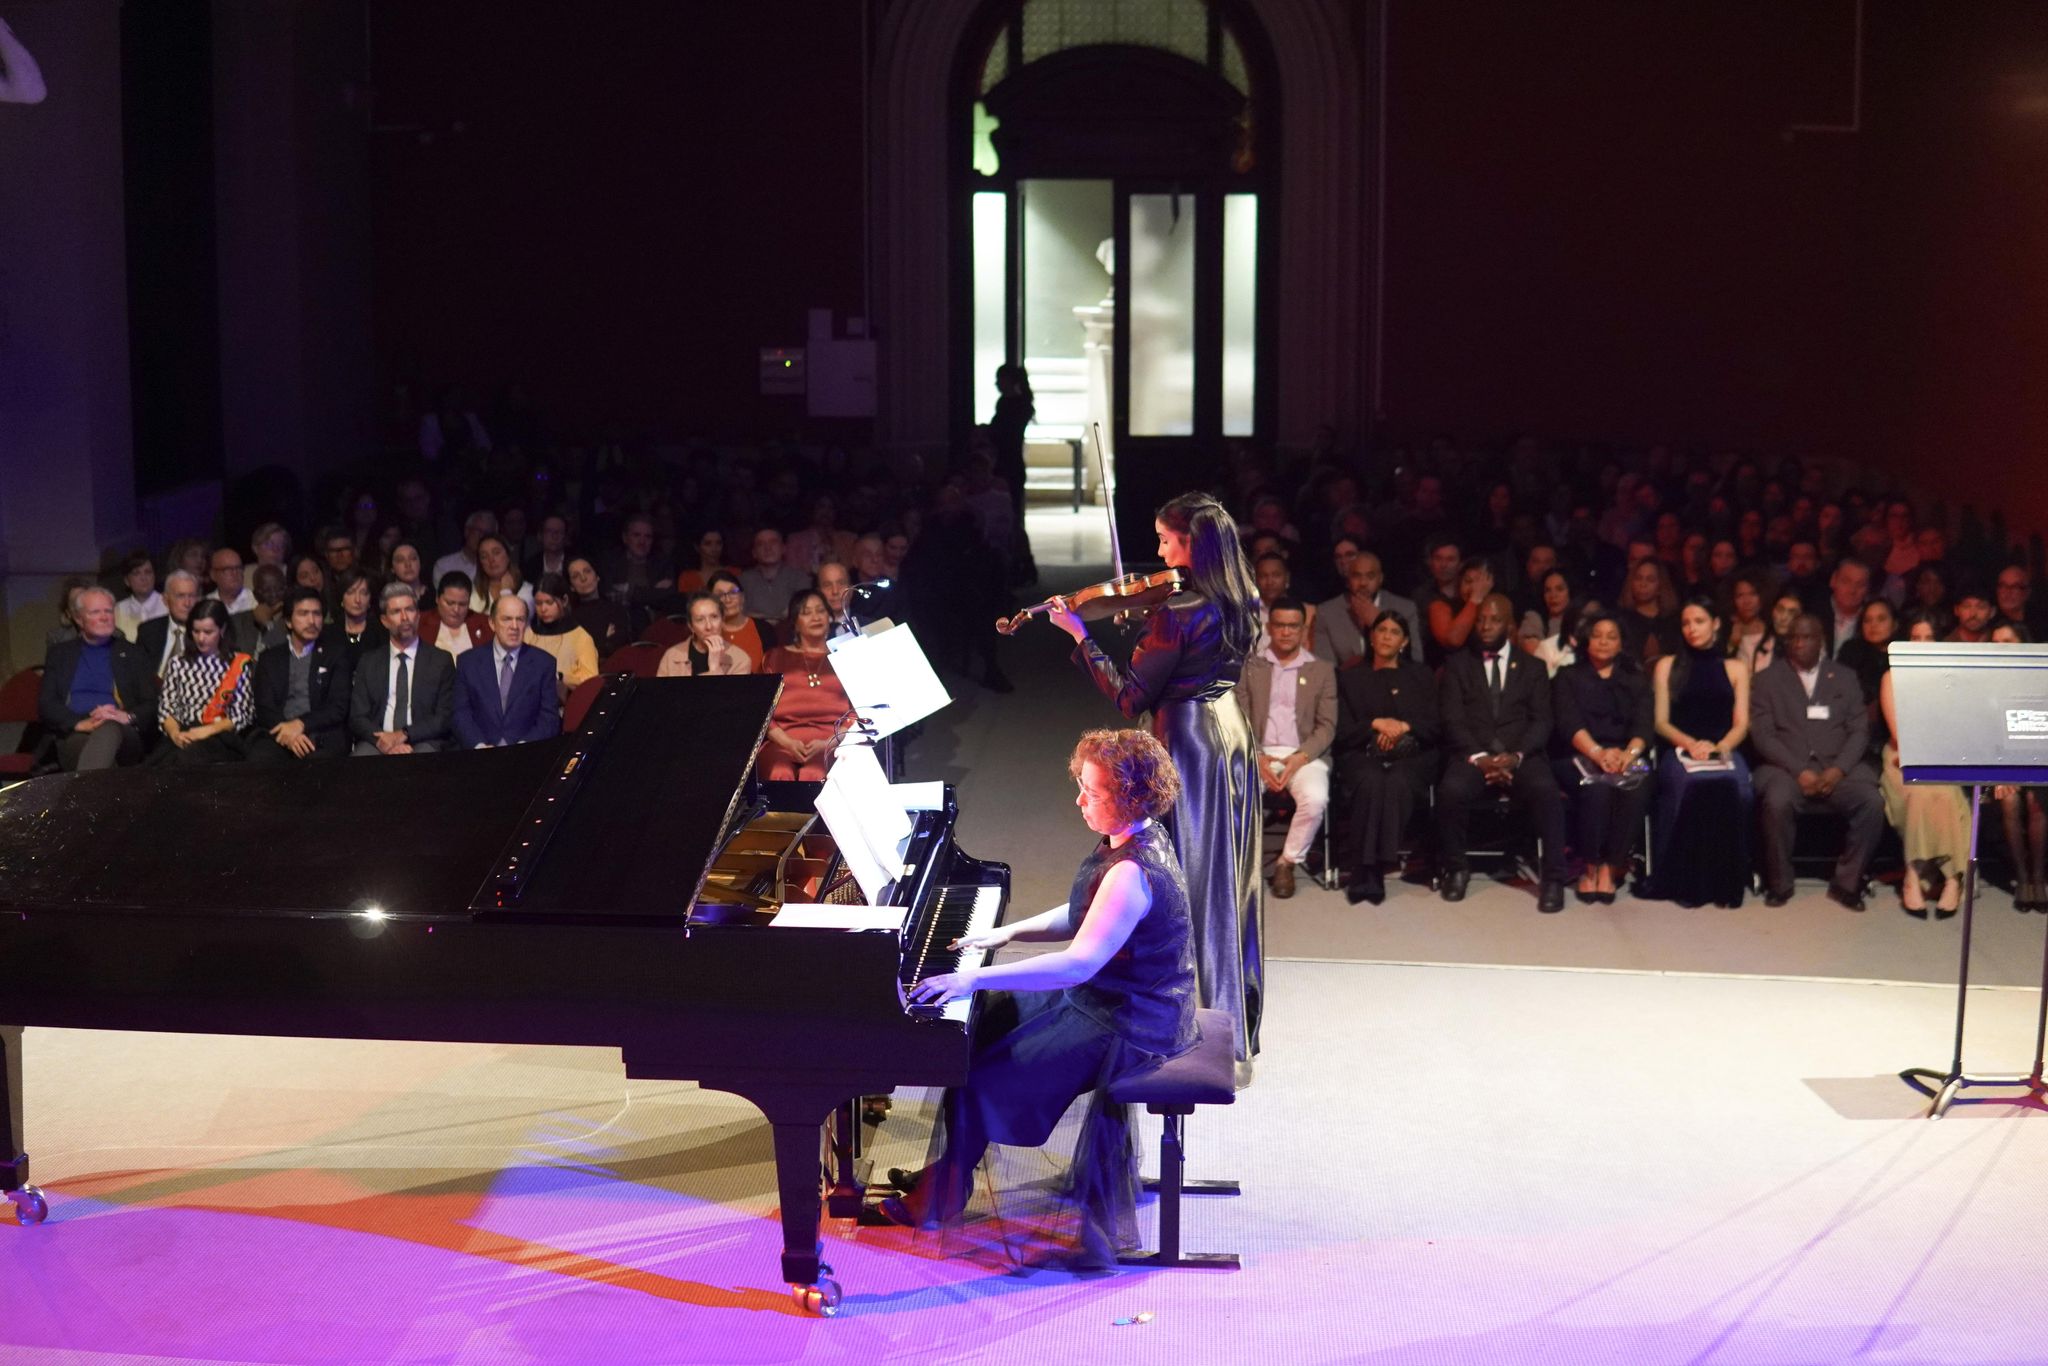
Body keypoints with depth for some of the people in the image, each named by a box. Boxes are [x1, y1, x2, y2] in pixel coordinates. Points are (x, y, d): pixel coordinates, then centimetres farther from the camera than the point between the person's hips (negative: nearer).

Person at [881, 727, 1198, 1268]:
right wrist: (1008, 932, 5)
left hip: (1125, 1028, -11)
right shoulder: (1135, 838, 2)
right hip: (1104, 997, 11)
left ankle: (934, 1201, 8)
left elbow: (1079, 963, -36)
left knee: (980, 1080, -12)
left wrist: (975, 978, -37)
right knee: (981, 1021, 16)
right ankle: (943, 1174, 25)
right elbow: (1082, 918, 15)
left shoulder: (1133, 873, -30)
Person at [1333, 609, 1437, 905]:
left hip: (1411, 757, 0)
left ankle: (1374, 870, -36)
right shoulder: (1351, 678, 19)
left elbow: (1435, 727, 12)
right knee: (1371, 782, -37)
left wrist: (1403, 727, -6)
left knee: (1396, 783, -37)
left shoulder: (1421, 677, 21)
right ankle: (1363, 871, -37)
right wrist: (1376, 724, -7)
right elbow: (1342, 733, 9)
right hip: (1364, 757, 0)